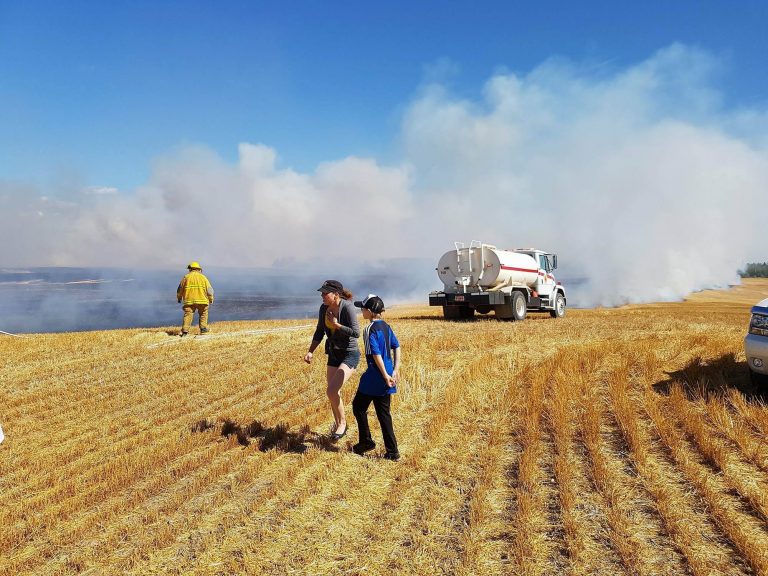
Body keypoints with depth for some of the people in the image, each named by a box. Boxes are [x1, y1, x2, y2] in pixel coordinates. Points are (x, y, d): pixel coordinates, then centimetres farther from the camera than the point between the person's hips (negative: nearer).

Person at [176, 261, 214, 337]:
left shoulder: (186, 277, 6)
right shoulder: (203, 277, 4)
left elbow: (180, 289, 14)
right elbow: (209, 289, 3)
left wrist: (179, 297, 29)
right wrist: (211, 299, 15)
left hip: (189, 300, 1)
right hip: (202, 300, 0)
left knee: (188, 315, 1)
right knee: (203, 315, 15)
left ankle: (185, 331, -8)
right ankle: (203, 329, 10)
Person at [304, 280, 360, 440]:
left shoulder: (347, 307, -20)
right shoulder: (324, 308, 1)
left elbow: (356, 333, -24)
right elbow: (319, 332, 12)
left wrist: (336, 325, -22)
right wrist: (310, 351, 5)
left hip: (350, 354, -7)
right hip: (333, 354, 7)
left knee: (331, 390, -18)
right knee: (333, 393, 13)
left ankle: (342, 423, 5)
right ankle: (337, 425, 33)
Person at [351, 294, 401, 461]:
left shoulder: (370, 330, -15)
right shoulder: (386, 326, 8)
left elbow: (376, 354, -20)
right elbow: (397, 347, 9)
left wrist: (385, 375, -18)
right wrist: (395, 370, 8)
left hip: (375, 376, -7)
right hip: (387, 375, 8)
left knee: (358, 407, 13)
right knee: (384, 413, 12)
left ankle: (366, 441, 18)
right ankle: (392, 451, 11)